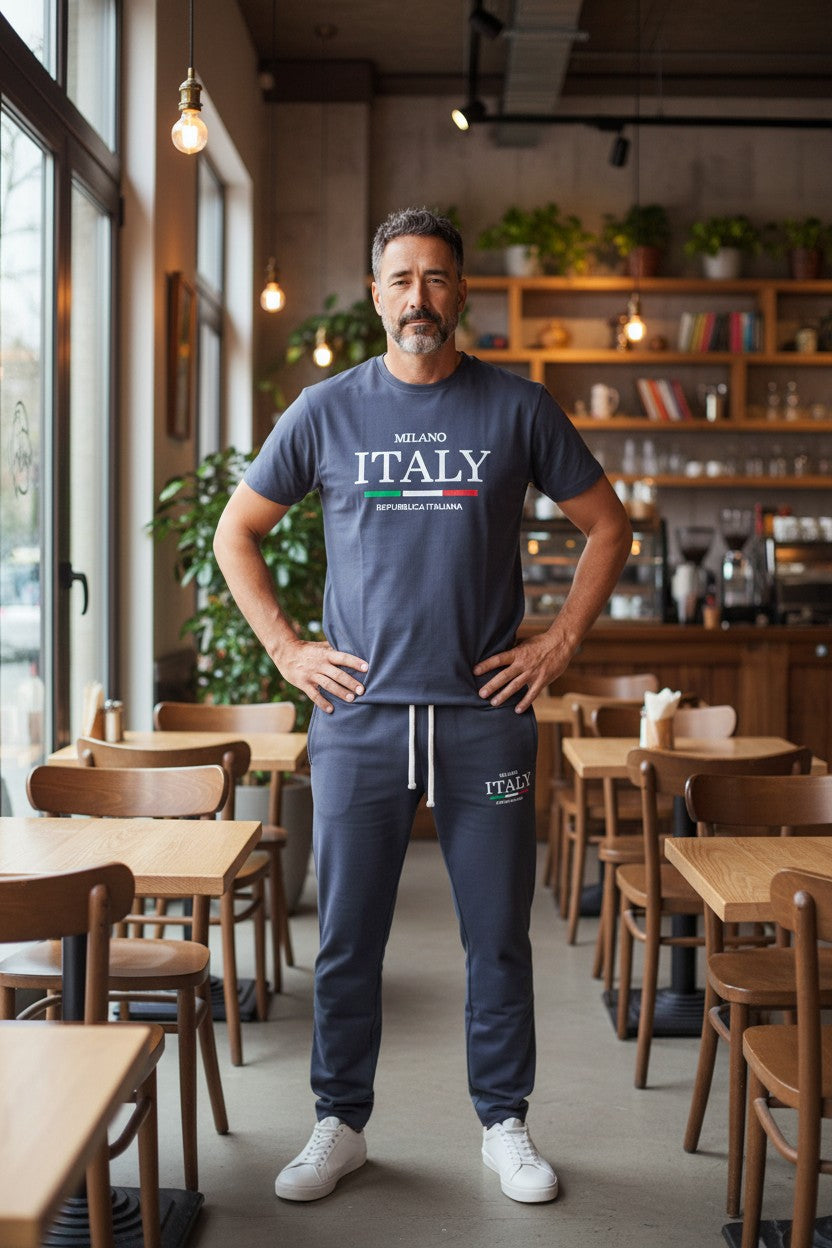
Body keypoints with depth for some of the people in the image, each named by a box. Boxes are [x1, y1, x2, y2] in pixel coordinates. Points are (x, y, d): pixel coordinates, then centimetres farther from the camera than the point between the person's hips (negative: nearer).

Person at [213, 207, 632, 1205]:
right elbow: (236, 533, 11)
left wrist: (559, 641, 3)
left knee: (499, 936, 8)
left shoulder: (517, 407, 3)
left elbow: (607, 527, 11)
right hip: (359, 715, 0)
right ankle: (340, 1124, 23)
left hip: (486, 716, 0)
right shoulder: (325, 410, 4)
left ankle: (504, 1125, 24)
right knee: (346, 939, 7)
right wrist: (286, 649, 3)